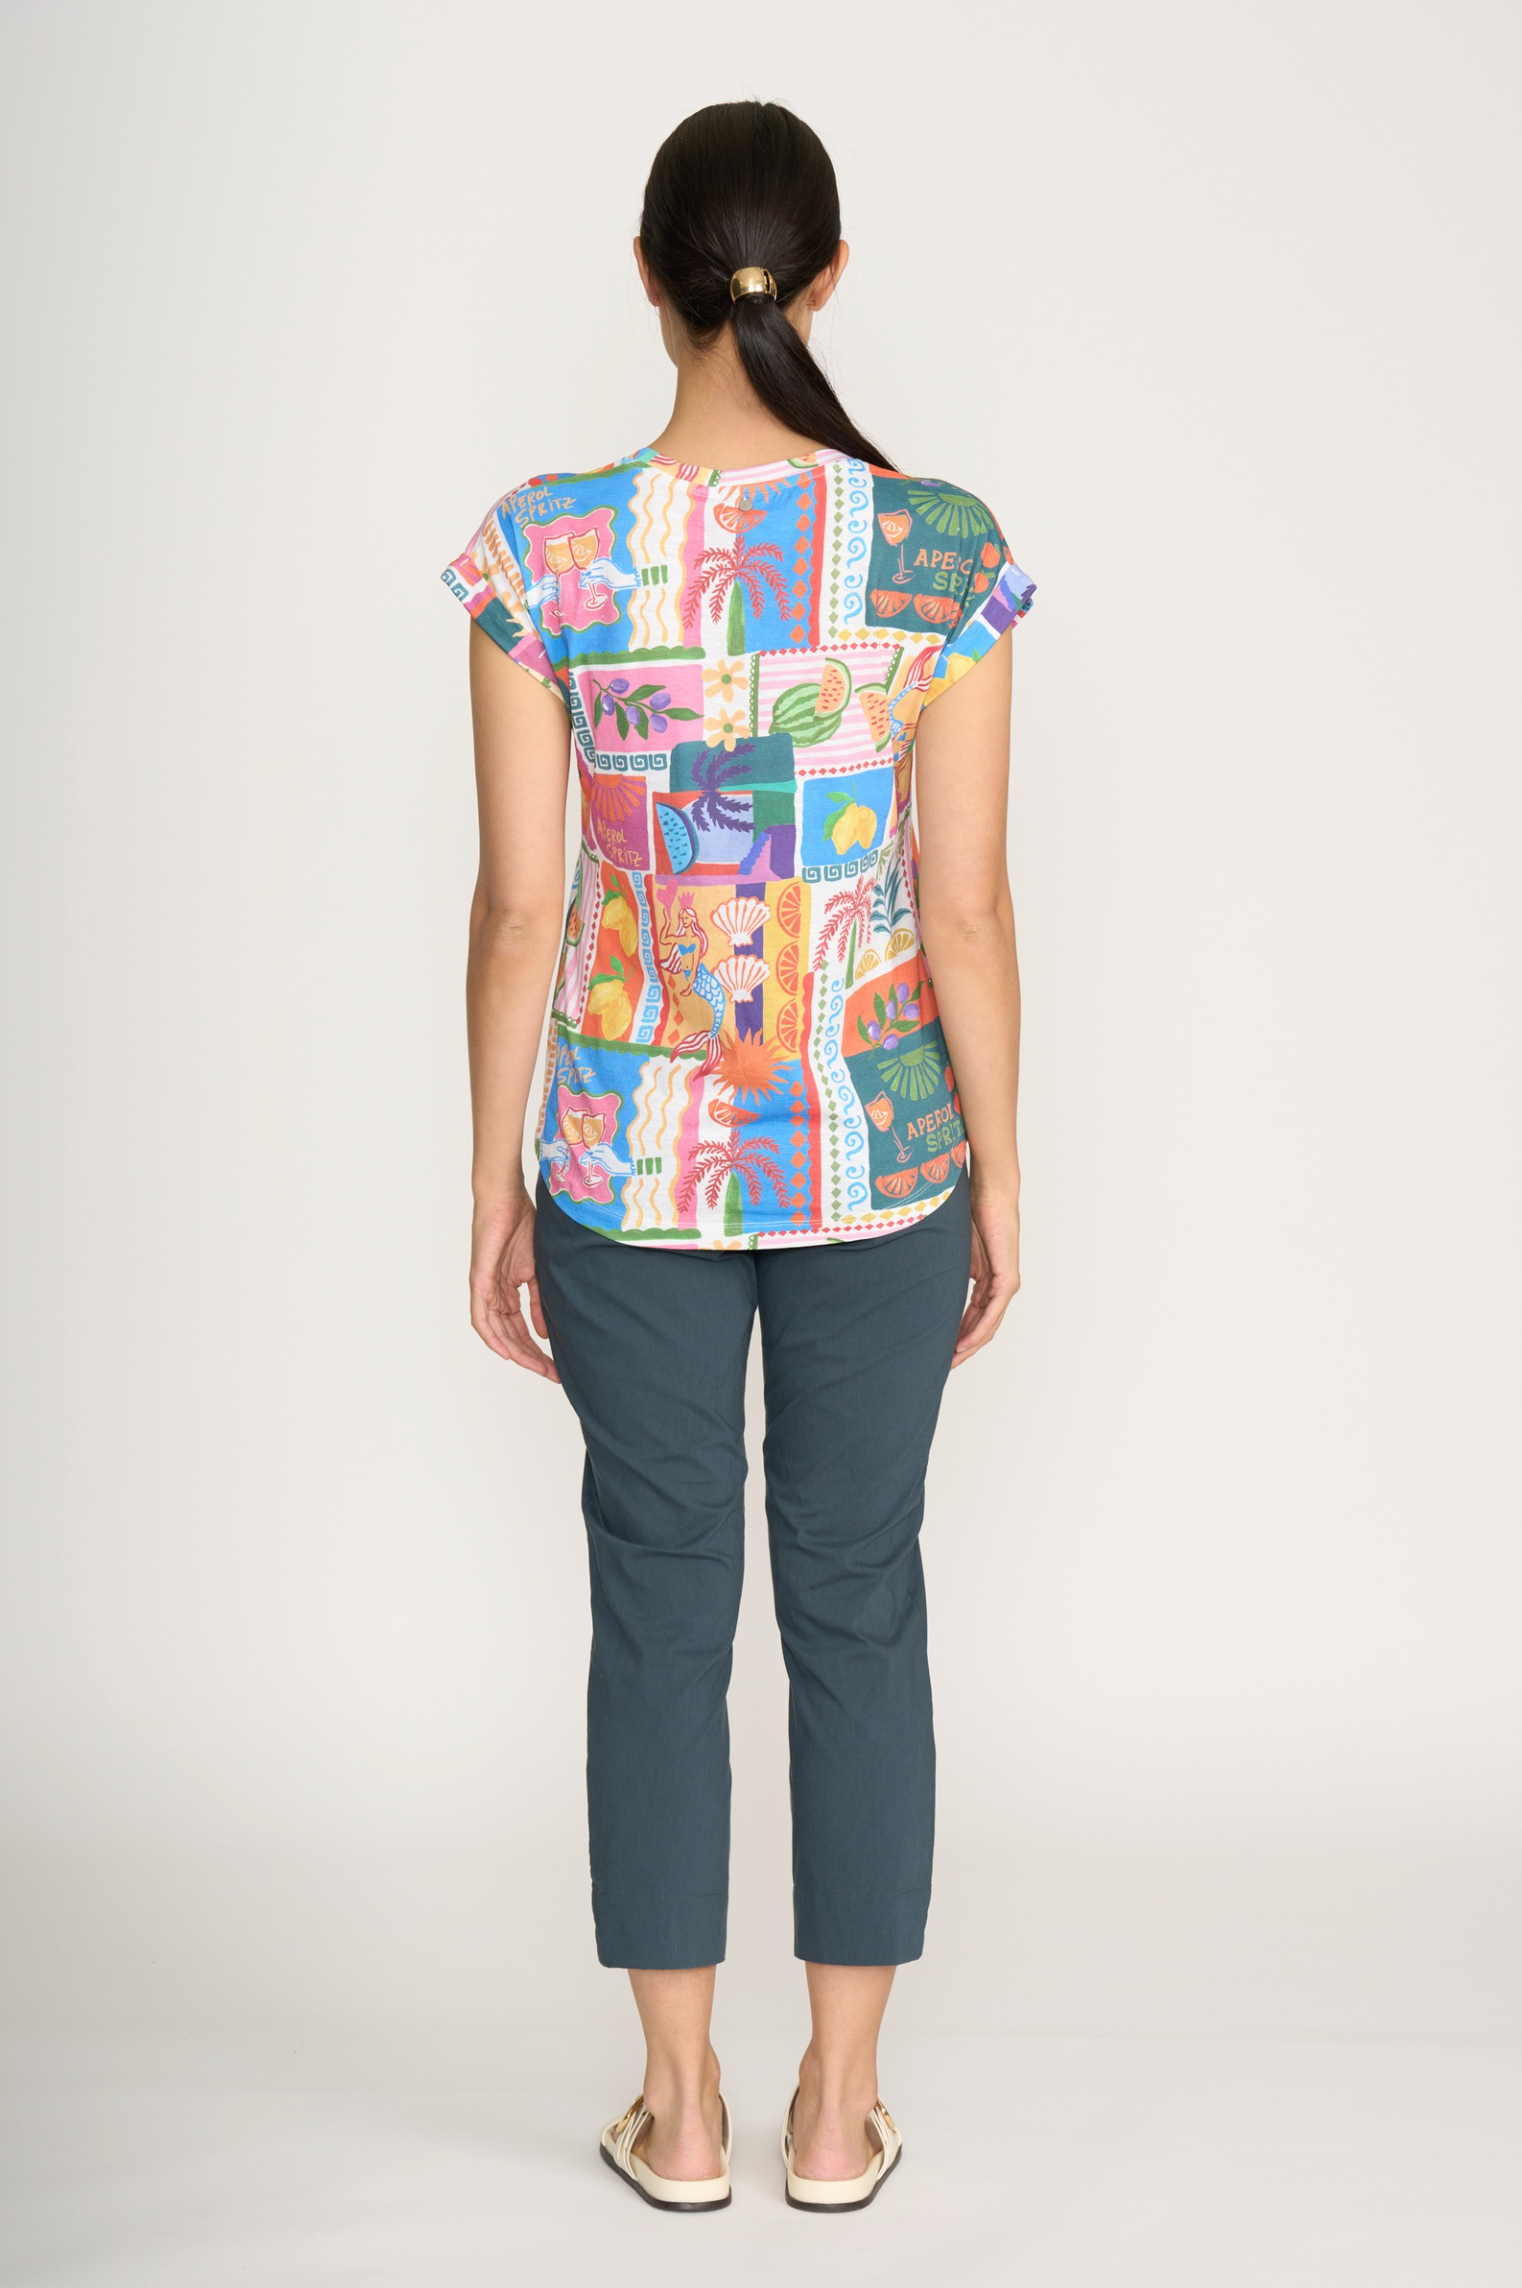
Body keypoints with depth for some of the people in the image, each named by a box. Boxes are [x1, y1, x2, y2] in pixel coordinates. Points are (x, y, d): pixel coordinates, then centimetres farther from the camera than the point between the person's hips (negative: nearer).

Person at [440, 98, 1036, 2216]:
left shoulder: (544, 549, -9)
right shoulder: (942, 551, -9)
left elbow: (520, 904, -7)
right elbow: (966, 909, -7)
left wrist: (499, 1185, 4)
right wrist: (999, 1175, 4)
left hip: (629, 1163, 0)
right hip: (874, 1160, 0)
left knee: (660, 1614, 12)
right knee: (857, 1606, 12)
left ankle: (681, 2113, 22)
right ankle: (840, 2111, 22)